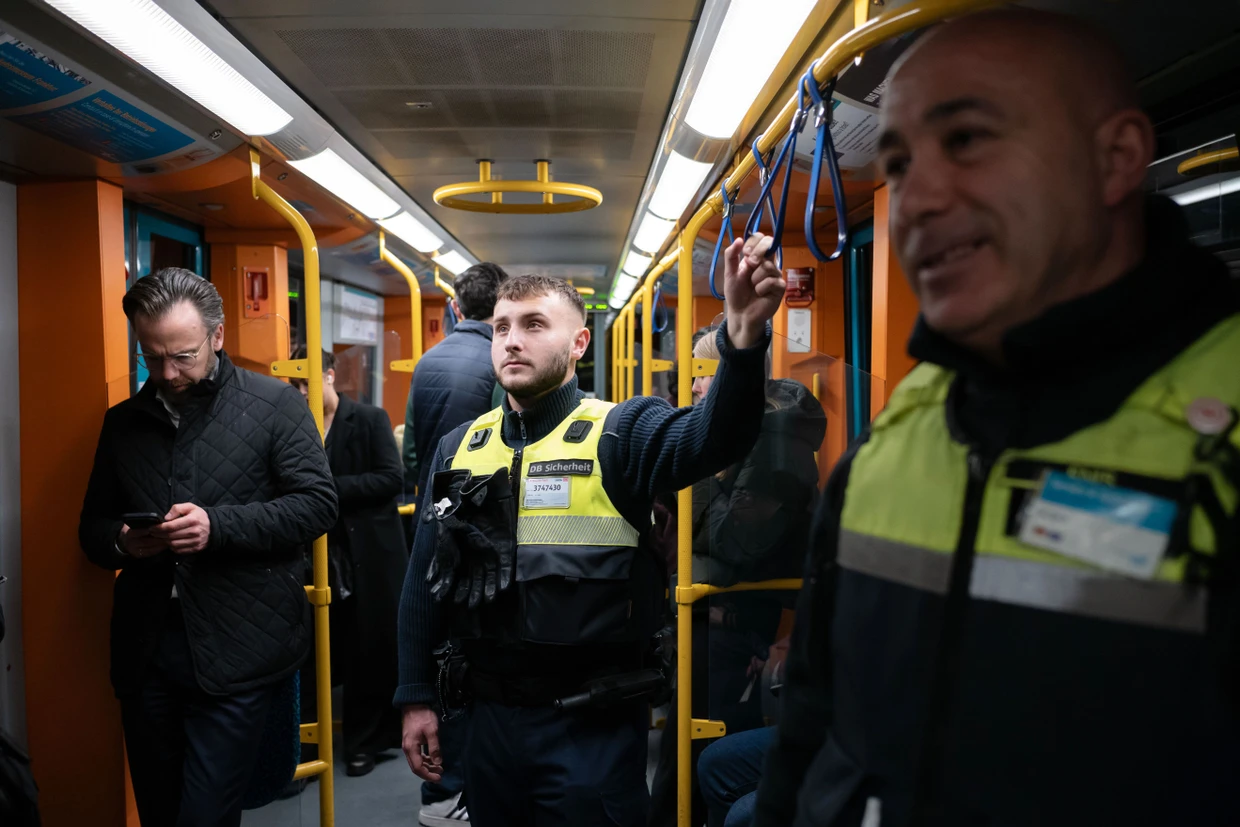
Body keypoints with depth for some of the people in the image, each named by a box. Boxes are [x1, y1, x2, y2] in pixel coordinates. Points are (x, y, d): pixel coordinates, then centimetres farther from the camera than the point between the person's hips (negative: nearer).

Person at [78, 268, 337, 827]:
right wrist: (121, 541, -6)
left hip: (237, 654, -5)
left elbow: (318, 504, -8)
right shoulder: (123, 421, 12)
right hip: (146, 654, 5)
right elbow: (92, 528, 18)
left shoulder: (275, 404, -2)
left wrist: (218, 525, -19)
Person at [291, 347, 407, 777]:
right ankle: (307, 743, 19)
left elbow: (391, 479, -10)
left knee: (370, 652, 7)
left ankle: (364, 742, 22)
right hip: (318, 555, 3)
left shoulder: (371, 420, -2)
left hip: (368, 556, -2)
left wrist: (333, 487, -16)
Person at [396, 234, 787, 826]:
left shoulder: (620, 433, -10)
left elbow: (711, 438, -31)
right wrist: (416, 698, 9)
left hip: (593, 725, -4)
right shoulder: (458, 449, 4)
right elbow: (424, 583, 10)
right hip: (490, 715, 5)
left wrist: (743, 337, -48)